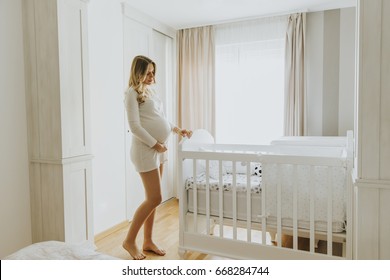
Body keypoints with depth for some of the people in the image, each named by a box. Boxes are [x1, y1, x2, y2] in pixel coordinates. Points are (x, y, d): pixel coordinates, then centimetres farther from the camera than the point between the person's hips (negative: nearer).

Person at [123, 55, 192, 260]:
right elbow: (135, 126, -17)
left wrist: (177, 129, 8)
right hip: (146, 150, -8)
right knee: (155, 199, -6)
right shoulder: (133, 93, -9)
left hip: (159, 149, 8)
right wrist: (155, 144, -15)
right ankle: (129, 240, 11)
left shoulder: (150, 91, 16)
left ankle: (148, 241, 24)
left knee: (152, 198, 11)